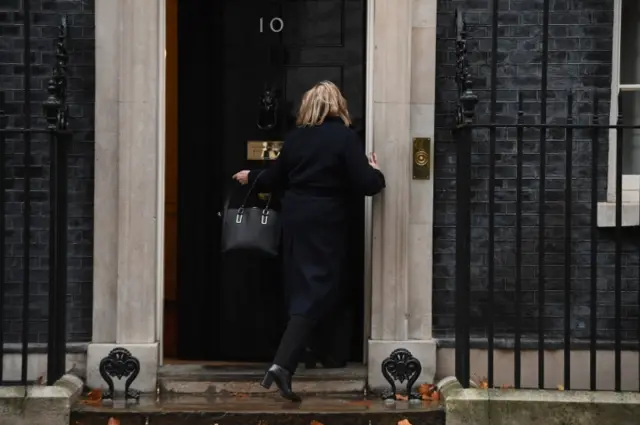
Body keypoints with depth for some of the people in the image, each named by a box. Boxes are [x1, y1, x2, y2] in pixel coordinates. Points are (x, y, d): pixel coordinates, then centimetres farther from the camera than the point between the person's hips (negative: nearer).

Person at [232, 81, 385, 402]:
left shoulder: (295, 137, 7)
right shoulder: (345, 137, -8)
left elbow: (275, 178, 18)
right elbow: (364, 185, -12)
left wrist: (251, 178, 38)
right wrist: (376, 173, 10)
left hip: (295, 219, 6)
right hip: (326, 224, -5)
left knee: (301, 288, 17)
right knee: (316, 292, -5)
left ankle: (294, 352, 26)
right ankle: (282, 364, -18)